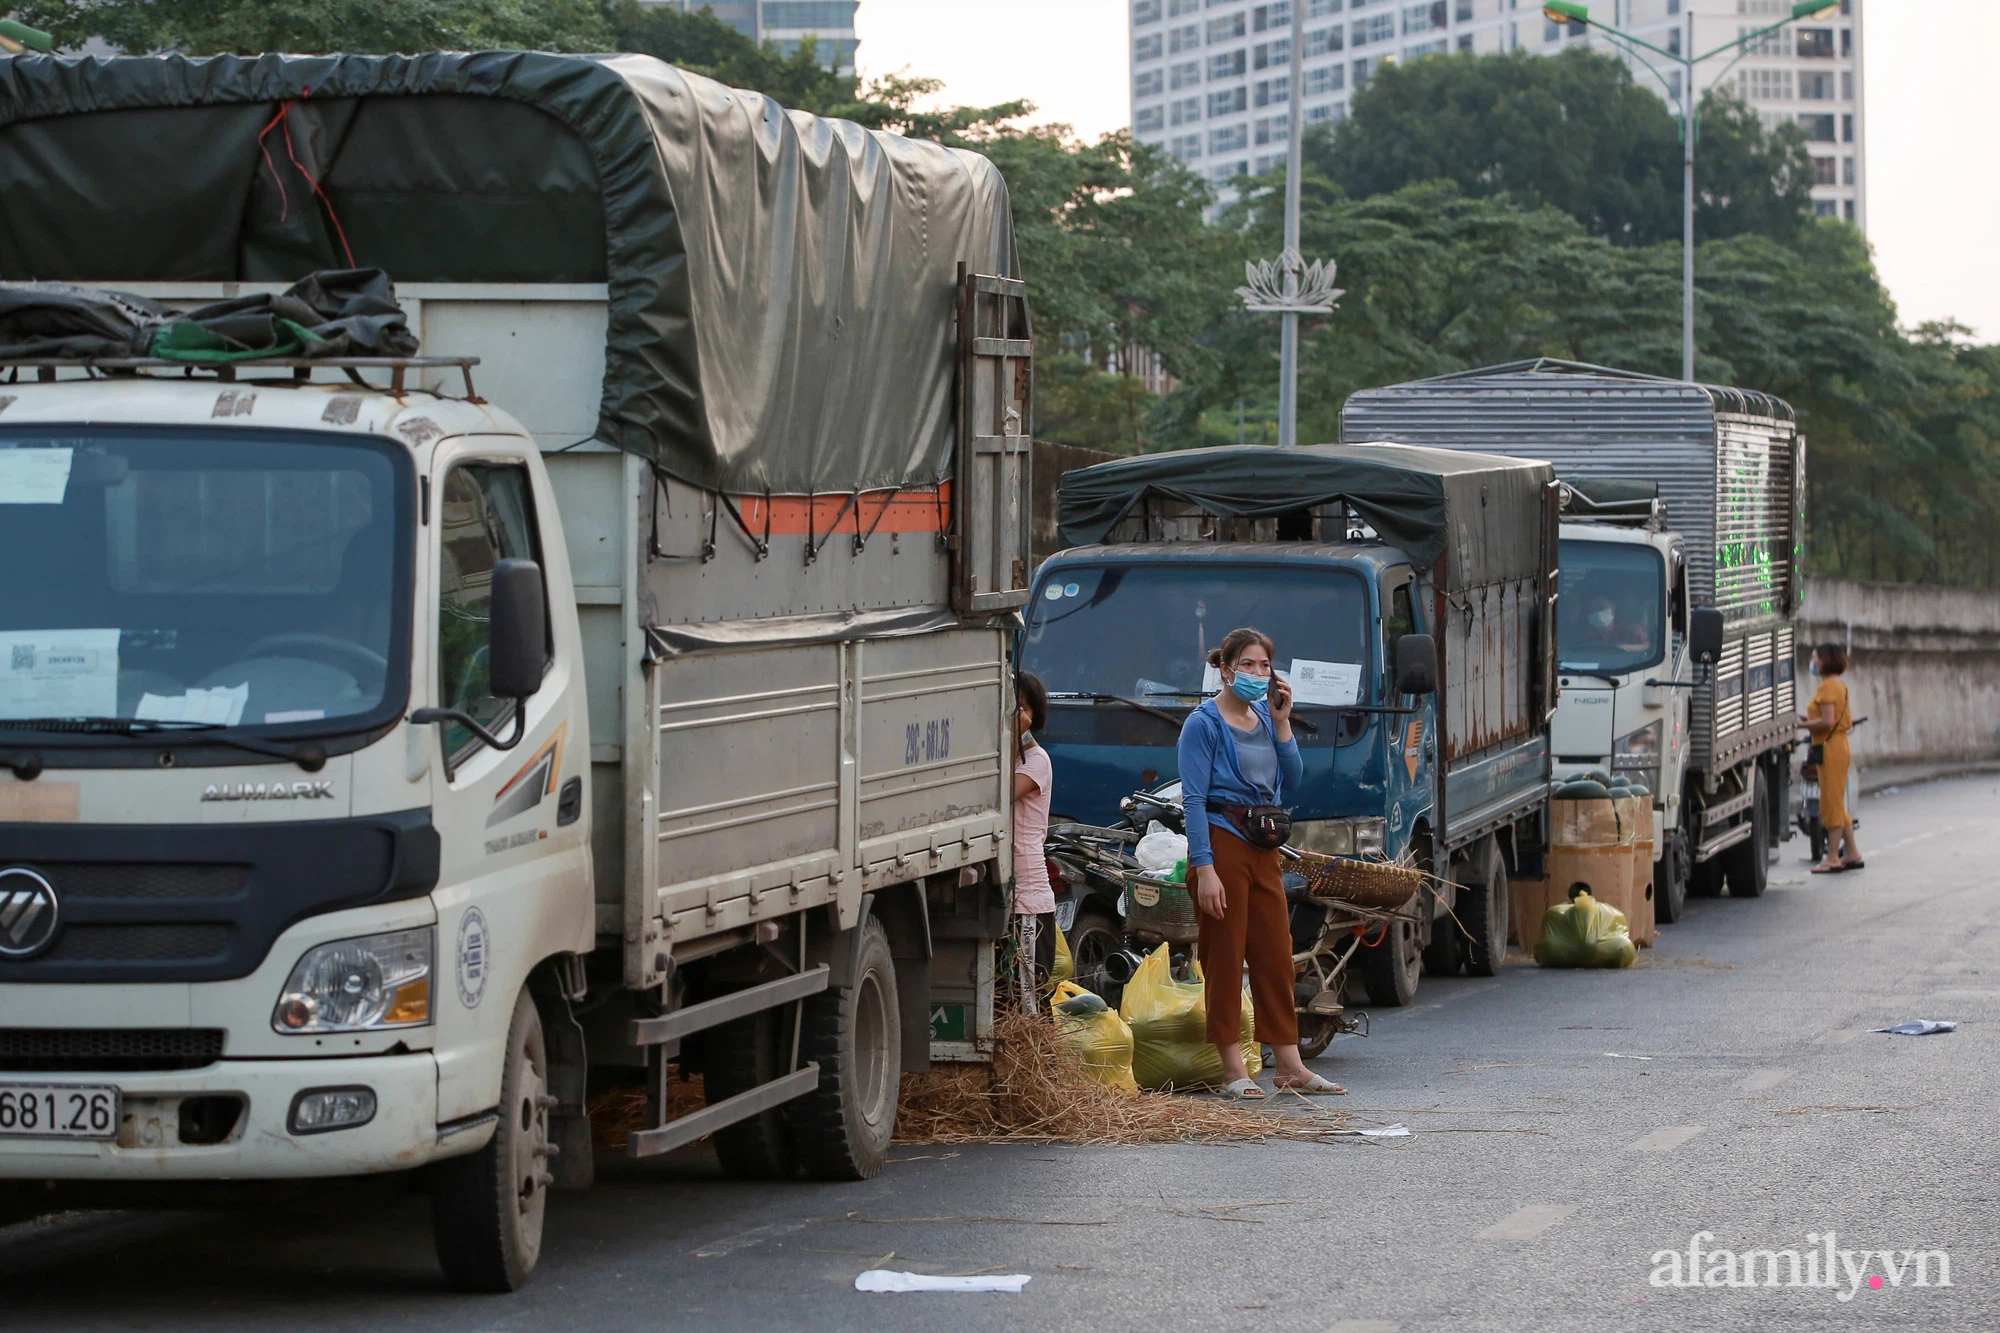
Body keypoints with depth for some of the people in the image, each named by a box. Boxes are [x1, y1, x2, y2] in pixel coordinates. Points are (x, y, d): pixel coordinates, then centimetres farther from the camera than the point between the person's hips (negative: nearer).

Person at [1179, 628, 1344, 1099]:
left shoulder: (1265, 718, 13)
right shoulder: (1204, 724, -7)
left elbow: (1292, 780, 8)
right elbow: (1193, 799, -13)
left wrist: (1282, 723, -2)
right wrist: (1204, 869, -20)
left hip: (1263, 847, 7)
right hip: (1222, 843, -7)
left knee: (1275, 956, 8)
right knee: (1224, 958, -3)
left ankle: (1290, 1065, 13)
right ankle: (1233, 1071, 0)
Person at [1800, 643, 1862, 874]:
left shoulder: (1827, 687, -14)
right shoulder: (1840, 685, 16)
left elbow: (1827, 721, -22)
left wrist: (1803, 724, -9)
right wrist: (1810, 720, 14)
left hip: (1830, 749, -10)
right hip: (1840, 746, 10)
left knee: (1831, 804, -6)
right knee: (1837, 805, 15)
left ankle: (1833, 858, -5)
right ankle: (1852, 854, 19)